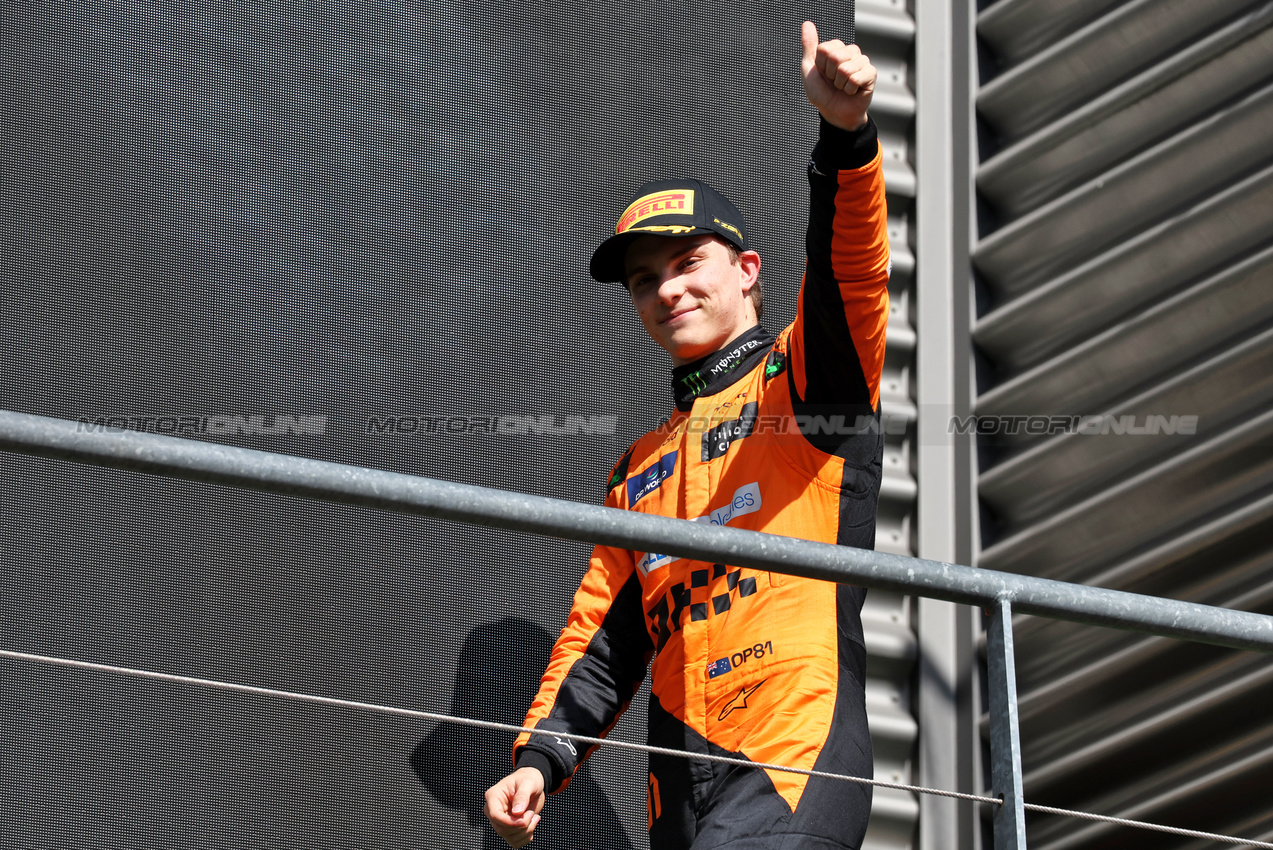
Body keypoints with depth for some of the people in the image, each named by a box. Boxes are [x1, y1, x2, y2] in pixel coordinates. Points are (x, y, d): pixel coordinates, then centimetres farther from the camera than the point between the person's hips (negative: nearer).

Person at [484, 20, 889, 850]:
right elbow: (603, 641, 23)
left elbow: (851, 269, -10)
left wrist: (846, 132, -29)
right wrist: (539, 760, 6)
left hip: (796, 758, -6)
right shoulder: (639, 469, 27)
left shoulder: (803, 377, 11)